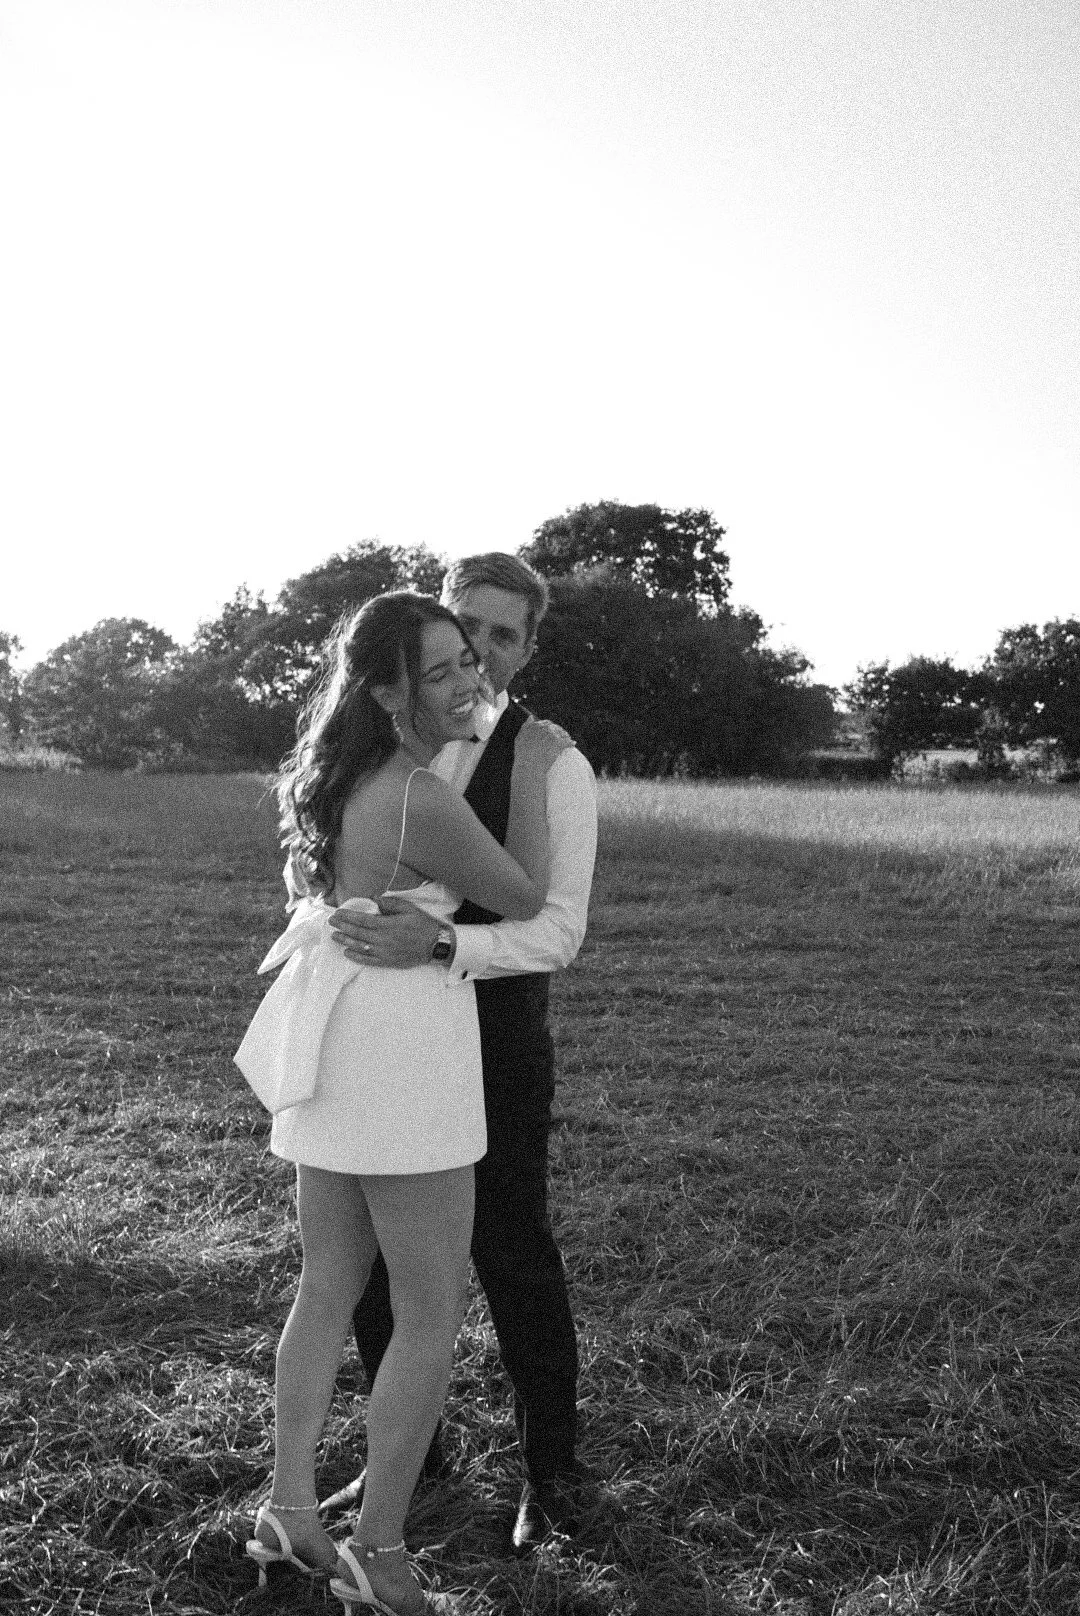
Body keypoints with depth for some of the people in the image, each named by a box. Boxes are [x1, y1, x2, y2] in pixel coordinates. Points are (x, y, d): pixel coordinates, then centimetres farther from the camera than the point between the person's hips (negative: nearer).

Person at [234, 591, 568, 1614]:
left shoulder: (342, 774, 7)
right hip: (401, 1048, -9)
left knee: (328, 1292, 19)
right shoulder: (424, 801, -21)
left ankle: (288, 1515, 29)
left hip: (331, 1040, 9)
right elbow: (525, 899, -8)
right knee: (432, 1314, 5)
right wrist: (530, 773, 0)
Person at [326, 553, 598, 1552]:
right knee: (369, 1264, 13)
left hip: (496, 1046, -5)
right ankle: (408, 1455, 36)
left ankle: (551, 1472, 29)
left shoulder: (555, 767, -12)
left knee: (516, 1263, 7)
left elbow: (559, 933, -20)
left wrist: (439, 944, -35)